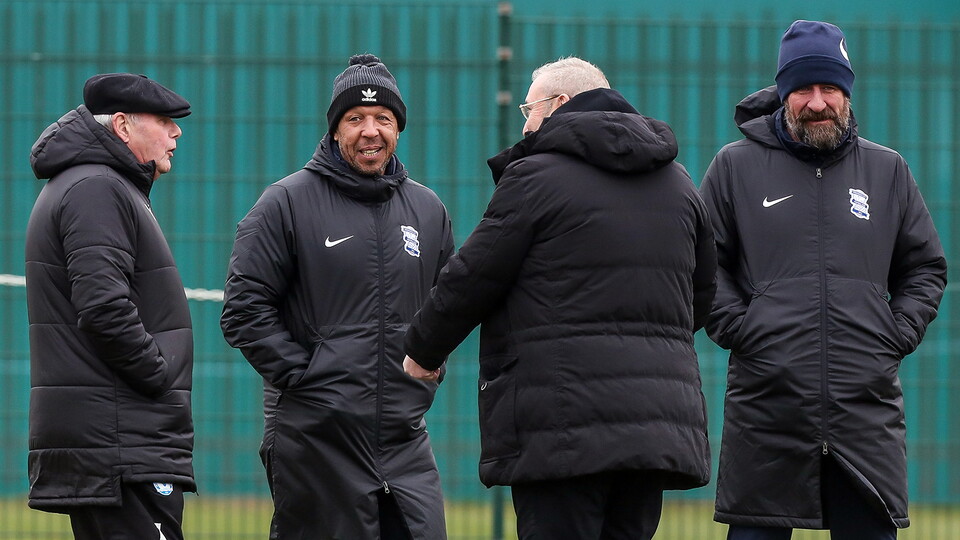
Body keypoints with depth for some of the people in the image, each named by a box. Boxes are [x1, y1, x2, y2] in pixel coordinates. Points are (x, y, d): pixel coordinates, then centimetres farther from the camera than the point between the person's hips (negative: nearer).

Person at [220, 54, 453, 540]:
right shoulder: (286, 203, -1)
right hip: (315, 439, -4)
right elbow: (244, 308, -4)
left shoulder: (427, 209, 14)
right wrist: (299, 373, -10)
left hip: (405, 439, 4)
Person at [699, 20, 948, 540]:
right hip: (766, 407, -2)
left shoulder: (888, 171, 13)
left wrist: (898, 334, 7)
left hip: (868, 407, 2)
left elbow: (925, 267, 21)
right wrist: (737, 326, -3)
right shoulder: (736, 166, 7)